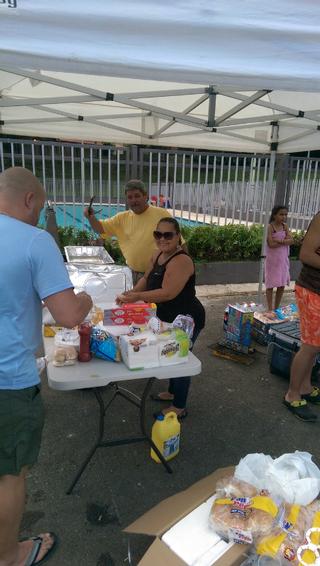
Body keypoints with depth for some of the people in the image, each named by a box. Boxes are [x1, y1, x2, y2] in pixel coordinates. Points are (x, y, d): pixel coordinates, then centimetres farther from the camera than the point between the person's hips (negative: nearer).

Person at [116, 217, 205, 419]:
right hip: (170, 318, 10)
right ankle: (172, 392, 46)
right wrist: (132, 293, -4)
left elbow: (168, 293, -34)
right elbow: (147, 278, 12)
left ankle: (180, 407, 22)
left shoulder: (181, 261, -27)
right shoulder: (158, 254, 2)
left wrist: (138, 297, -30)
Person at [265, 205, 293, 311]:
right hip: (272, 260, -6)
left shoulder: (285, 226, 6)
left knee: (282, 285, 9)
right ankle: (270, 309, 10)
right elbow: (271, 244, -20)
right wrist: (285, 240, -11)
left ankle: (276, 308, 22)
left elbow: (291, 241, -5)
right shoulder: (270, 227, -11)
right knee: (271, 285, 2)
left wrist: (279, 240, -19)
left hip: (283, 260, 6)